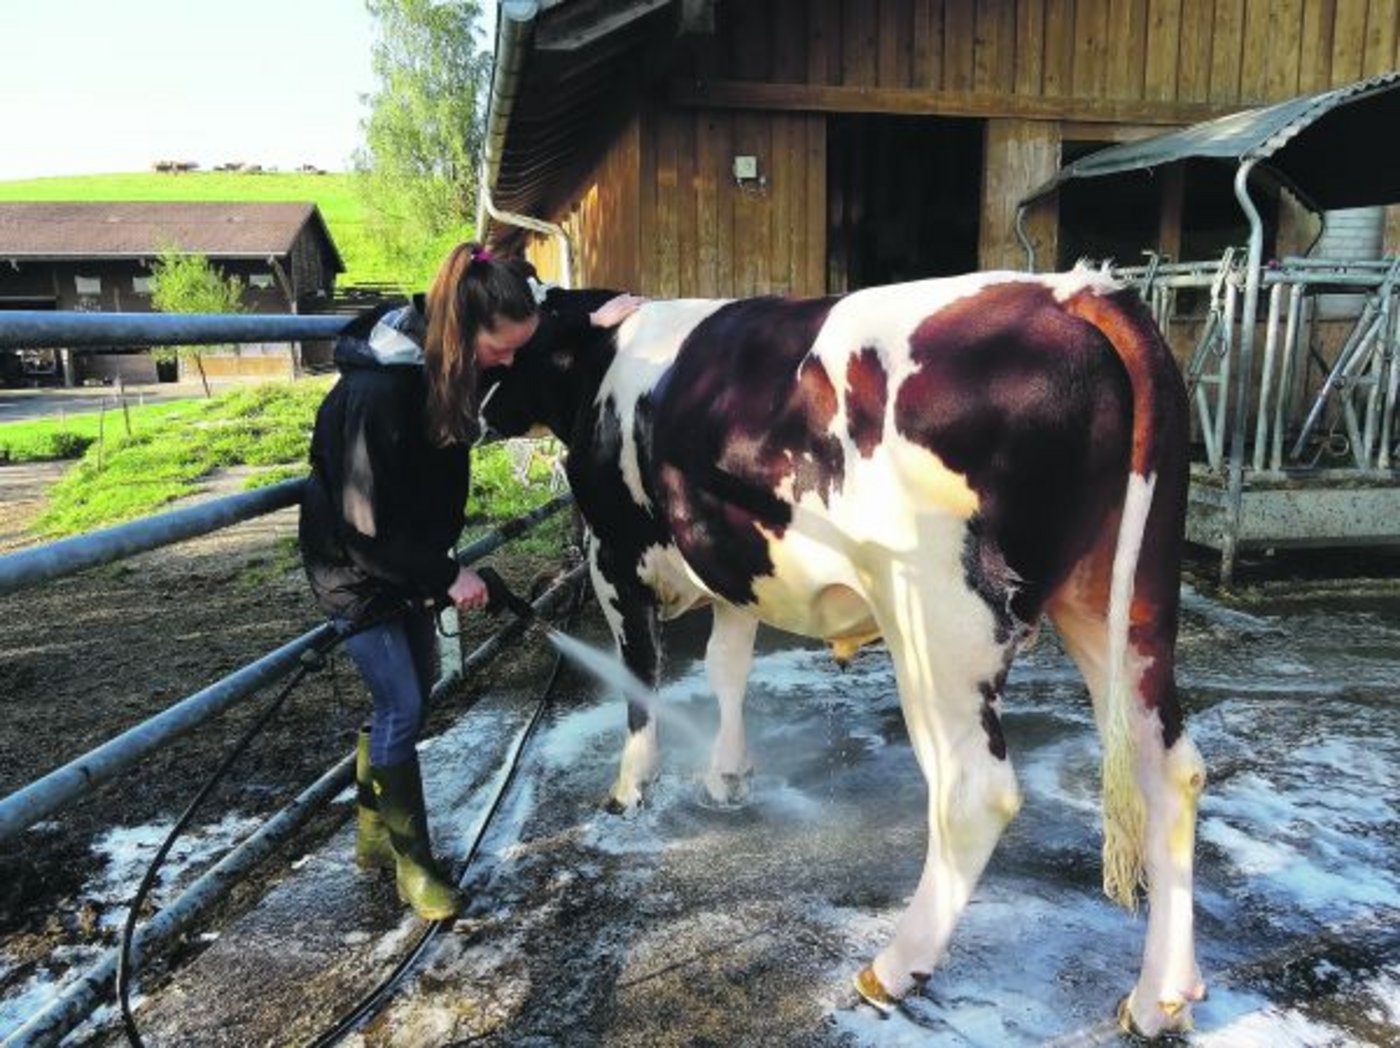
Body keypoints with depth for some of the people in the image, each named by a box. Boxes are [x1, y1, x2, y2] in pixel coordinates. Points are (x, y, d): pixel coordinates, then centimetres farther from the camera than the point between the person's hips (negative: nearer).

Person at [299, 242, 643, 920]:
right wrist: (447, 575, -21)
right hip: (356, 565, -8)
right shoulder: (378, 391, -34)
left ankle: (373, 834, 35)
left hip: (409, 559, 8)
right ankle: (412, 863, 14)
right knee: (402, 707, -5)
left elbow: (528, 324, 15)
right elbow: (367, 527, -28)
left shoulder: (449, 360, -10)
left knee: (409, 696, 15)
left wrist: (591, 321, 8)